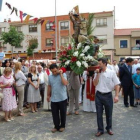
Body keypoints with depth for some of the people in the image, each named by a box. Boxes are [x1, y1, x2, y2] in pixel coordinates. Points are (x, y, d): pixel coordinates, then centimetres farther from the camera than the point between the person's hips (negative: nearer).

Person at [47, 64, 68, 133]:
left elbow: (65, 83, -24)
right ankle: (56, 126, 23)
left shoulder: (63, 75, -8)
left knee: (62, 113, 10)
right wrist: (48, 95, 17)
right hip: (53, 99, 4)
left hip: (62, 98, -3)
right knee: (55, 113, 8)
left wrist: (61, 74, -20)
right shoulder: (50, 76, 6)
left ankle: (62, 126, 27)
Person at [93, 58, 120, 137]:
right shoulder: (97, 73, 2)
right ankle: (100, 130, 25)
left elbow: (117, 84, -6)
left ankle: (109, 128, 34)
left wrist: (116, 96, -14)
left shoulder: (112, 72, -7)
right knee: (99, 114, 9)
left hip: (108, 95, -2)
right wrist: (98, 74, -11)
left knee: (109, 113, 13)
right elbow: (95, 84, -4)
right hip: (98, 95, 2)